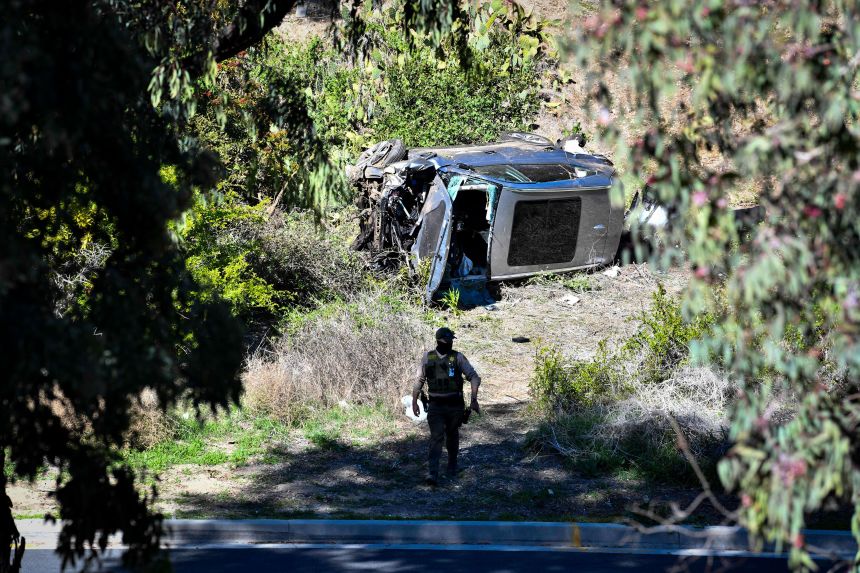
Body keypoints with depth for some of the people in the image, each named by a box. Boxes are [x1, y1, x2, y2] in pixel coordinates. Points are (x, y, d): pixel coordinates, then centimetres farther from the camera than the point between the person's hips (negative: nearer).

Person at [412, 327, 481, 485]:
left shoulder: (458, 358, -6)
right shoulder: (427, 357, 0)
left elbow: (474, 377, -10)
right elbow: (419, 380, 10)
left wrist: (474, 399, -21)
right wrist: (414, 402, 11)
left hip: (454, 405, 0)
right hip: (435, 406, 0)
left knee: (452, 436, 15)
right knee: (436, 438, -12)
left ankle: (452, 465, 38)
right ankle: (432, 474, -21)